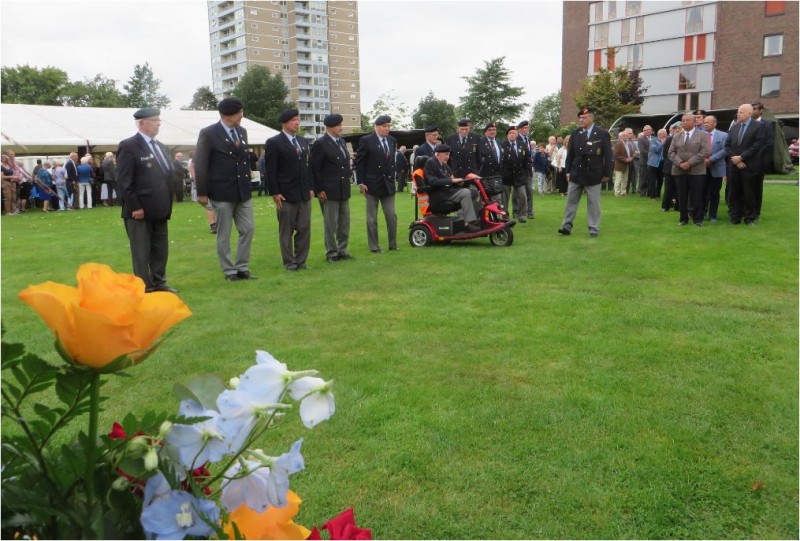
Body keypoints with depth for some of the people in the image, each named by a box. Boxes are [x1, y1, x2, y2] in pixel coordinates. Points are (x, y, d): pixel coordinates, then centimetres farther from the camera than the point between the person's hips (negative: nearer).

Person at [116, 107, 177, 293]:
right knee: (142, 252, 2)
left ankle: (159, 284, 23)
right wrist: (135, 207, -16)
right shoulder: (128, 146, -8)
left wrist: (167, 204, 11)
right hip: (140, 210, -7)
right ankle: (145, 289, 9)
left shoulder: (161, 147, 16)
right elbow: (123, 181, -13)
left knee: (161, 250, 13)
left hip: (159, 209, 7)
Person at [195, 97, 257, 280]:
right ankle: (229, 271, 14)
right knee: (224, 235, 4)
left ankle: (242, 268, 16)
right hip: (222, 193, -6)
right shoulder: (208, 133, -9)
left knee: (248, 229, 6)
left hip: (243, 190, 6)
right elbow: (200, 164, -9)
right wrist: (202, 193, -10)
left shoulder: (242, 131, 11)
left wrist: (248, 179, 8)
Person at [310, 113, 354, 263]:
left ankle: (342, 250, 22)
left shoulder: (341, 141, 12)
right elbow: (314, 168, -12)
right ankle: (331, 253, 10)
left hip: (344, 190, 8)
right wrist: (319, 190, -14)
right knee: (331, 224, 0)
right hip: (329, 191, -7)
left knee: (344, 222, 12)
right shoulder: (320, 144, -11)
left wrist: (348, 174, 11)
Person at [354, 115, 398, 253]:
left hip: (388, 184, 4)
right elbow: (359, 162, -7)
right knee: (372, 218, 5)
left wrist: (393, 178, 7)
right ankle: (374, 247, 14)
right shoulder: (366, 140, -7)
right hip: (372, 185, -4)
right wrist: (361, 183, -11)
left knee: (392, 216, 5)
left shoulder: (392, 140, 7)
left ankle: (393, 244, 18)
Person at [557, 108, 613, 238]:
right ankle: (567, 226, 11)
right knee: (571, 201, 6)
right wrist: (568, 171, 3)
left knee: (593, 203, 4)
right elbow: (570, 153, 6)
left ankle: (593, 228, 12)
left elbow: (608, 155, -3)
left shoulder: (603, 134, -5)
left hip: (594, 175, -3)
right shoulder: (575, 133, 3)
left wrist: (607, 173, -5)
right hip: (576, 174, 3)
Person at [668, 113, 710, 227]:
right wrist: (680, 163, -13)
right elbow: (671, 153, 5)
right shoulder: (676, 137, 15)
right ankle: (683, 218, 14)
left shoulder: (703, 135, 4)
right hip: (679, 171, 3)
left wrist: (689, 163, -16)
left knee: (697, 197, -1)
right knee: (682, 197, 5)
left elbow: (704, 152, -7)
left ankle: (698, 219, 8)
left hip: (697, 171, -3)